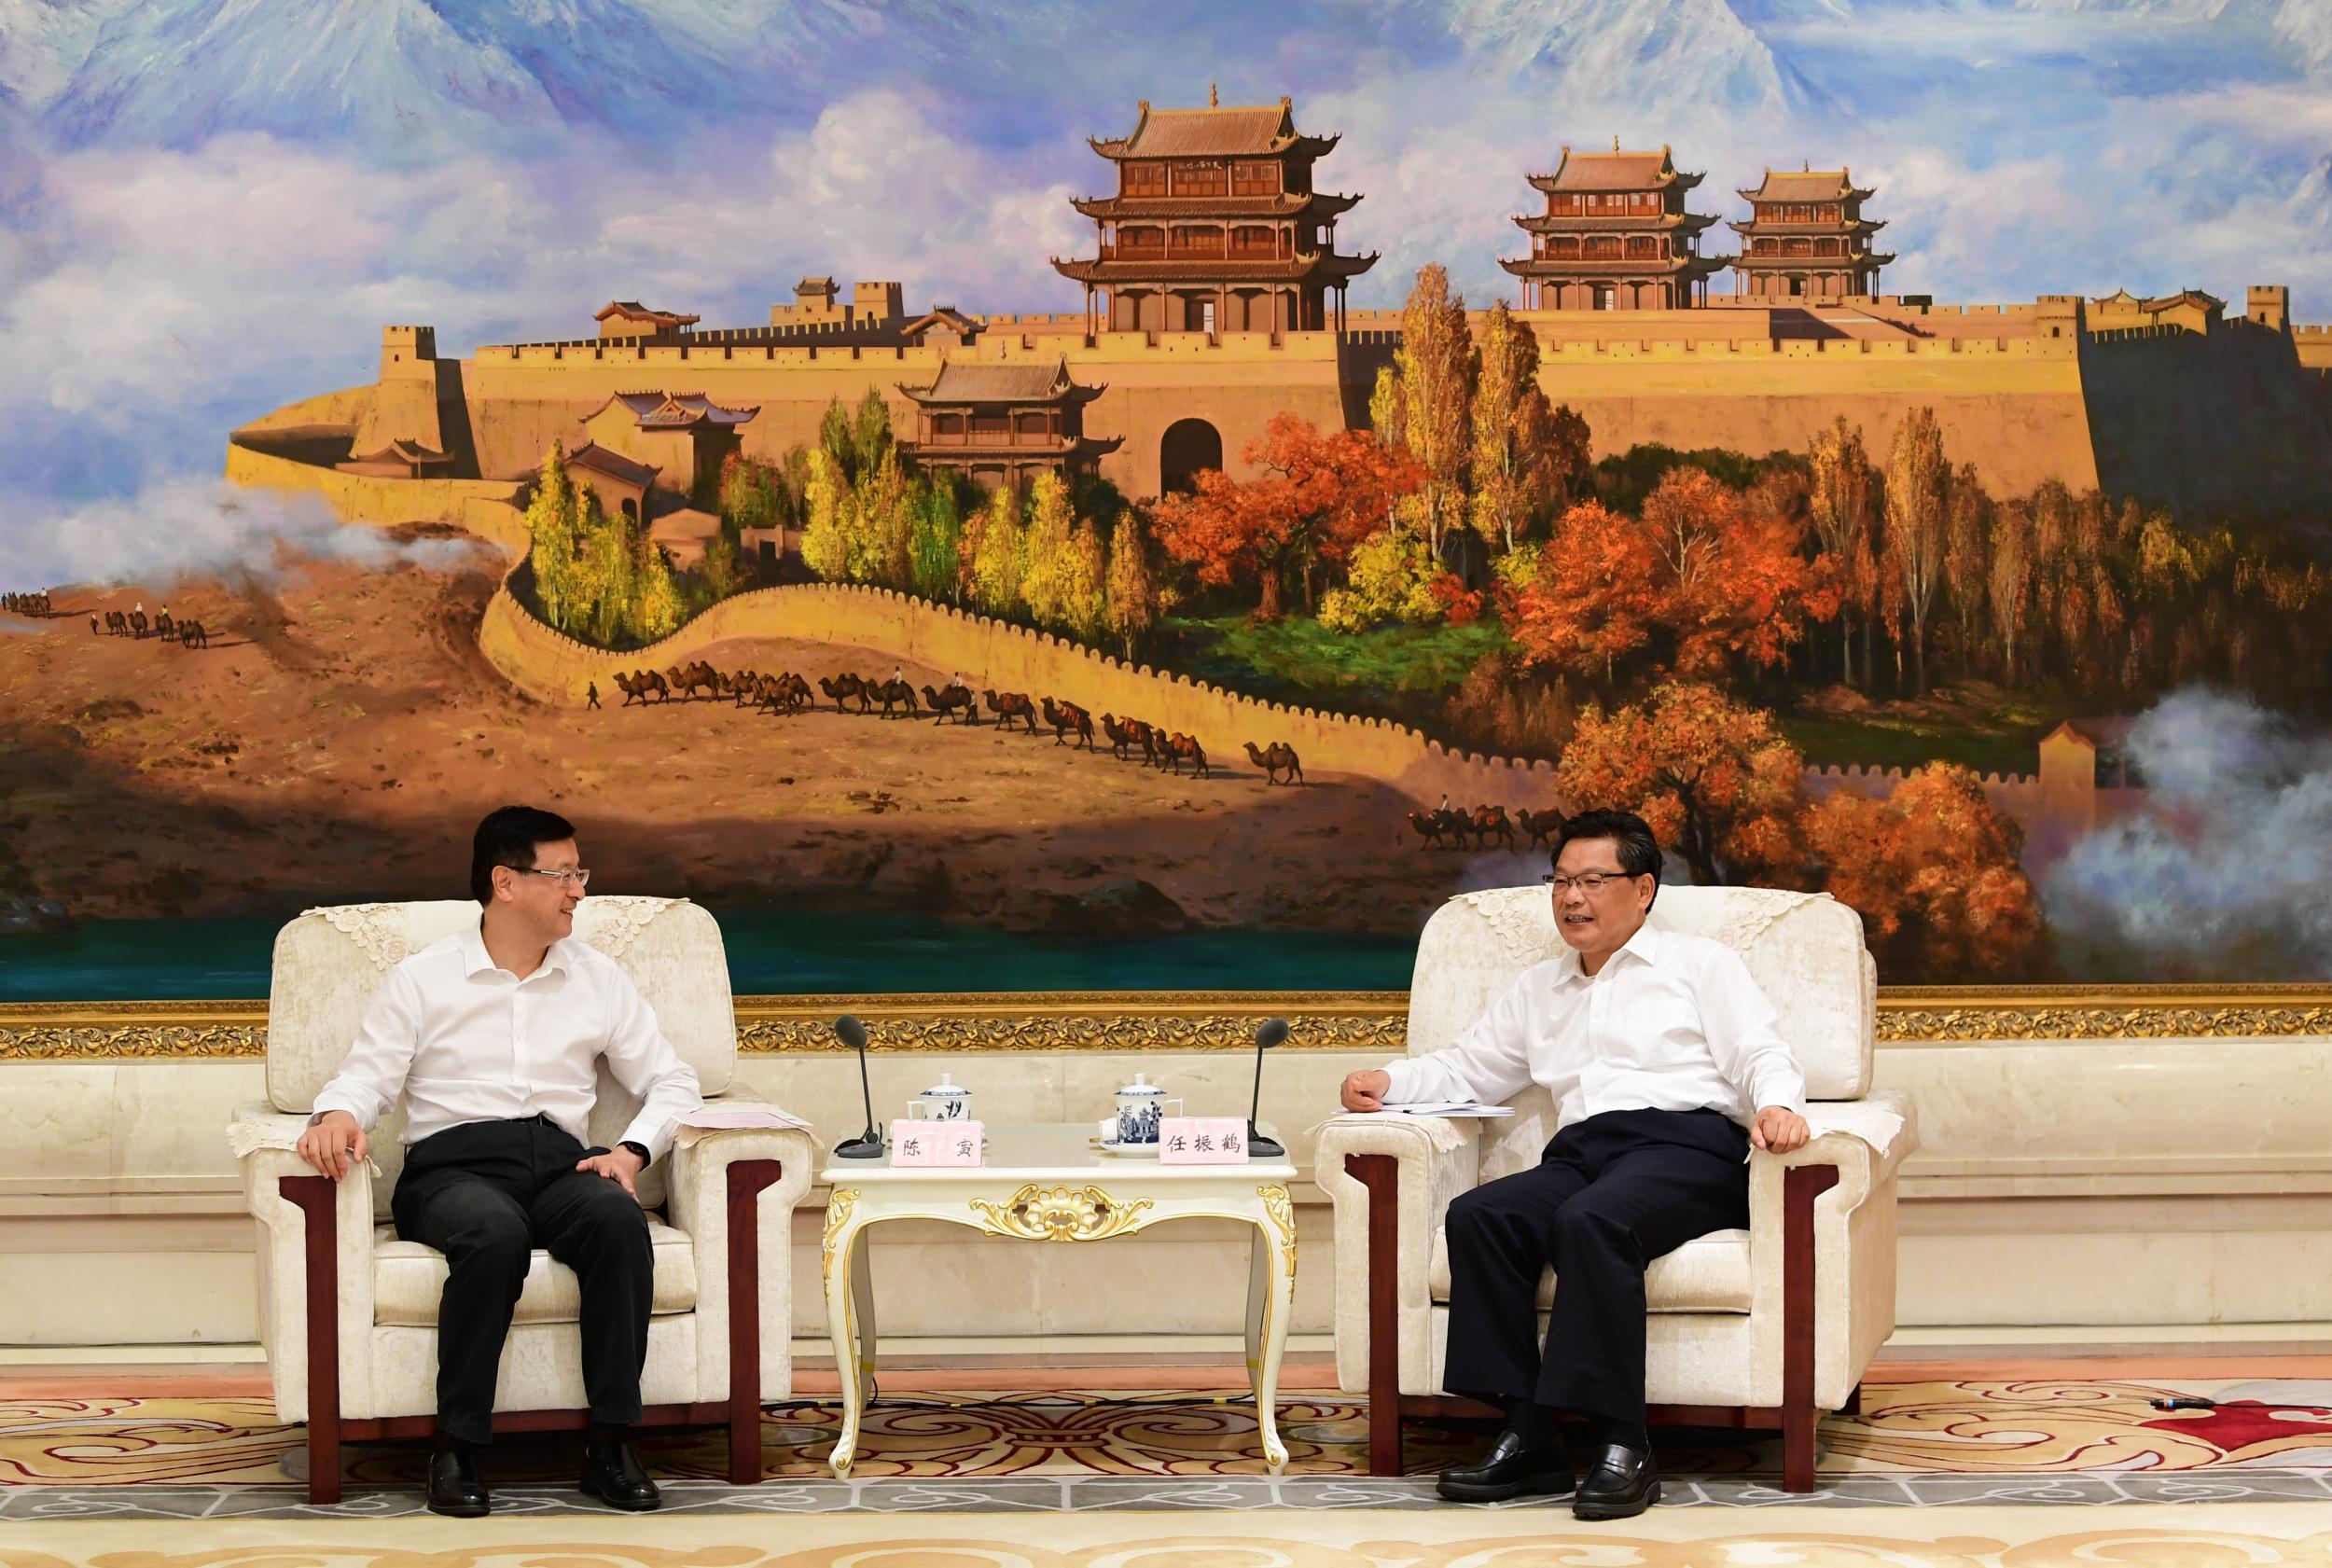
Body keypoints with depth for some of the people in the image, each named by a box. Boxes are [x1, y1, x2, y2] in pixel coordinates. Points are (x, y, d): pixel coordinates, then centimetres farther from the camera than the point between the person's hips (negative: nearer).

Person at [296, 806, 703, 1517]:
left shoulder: (597, 978, 19)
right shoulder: (421, 979, 11)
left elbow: (671, 1080, 17)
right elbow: (366, 1078, 4)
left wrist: (634, 1150, -3)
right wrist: (337, 1115, -20)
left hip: (559, 1162, 3)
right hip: (452, 1166, -3)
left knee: (619, 1218, -34)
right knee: (496, 1233, -39)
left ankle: (610, 1445, -30)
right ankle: (457, 1450, -29)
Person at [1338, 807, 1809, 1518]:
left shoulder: (1700, 964, 17)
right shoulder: (1538, 990, 33)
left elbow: (1760, 1056, 5)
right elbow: (1469, 1068, 32)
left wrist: (1777, 1106, -18)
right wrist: (1390, 1081, 12)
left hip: (1686, 1146, -5)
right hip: (1579, 1153, 5)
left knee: (1590, 1219, -37)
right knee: (1477, 1215, -26)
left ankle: (1622, 1447, -39)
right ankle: (1527, 1437, -29)